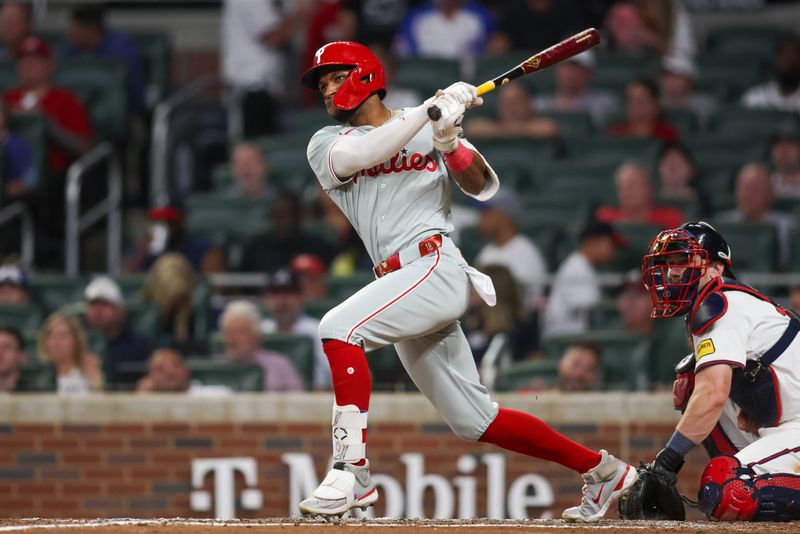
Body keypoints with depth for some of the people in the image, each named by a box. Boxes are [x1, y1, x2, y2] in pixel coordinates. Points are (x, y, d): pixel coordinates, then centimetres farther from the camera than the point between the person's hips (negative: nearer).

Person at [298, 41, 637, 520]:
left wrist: (450, 144, -16)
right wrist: (430, 110, -14)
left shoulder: (430, 128, 10)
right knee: (475, 419, 7)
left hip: (435, 265, -5)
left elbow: (485, 188, 1)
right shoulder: (326, 144, 16)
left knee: (339, 327, -27)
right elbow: (358, 155, -8)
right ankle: (603, 470, 18)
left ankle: (353, 473, -29)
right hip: (403, 288, 5)